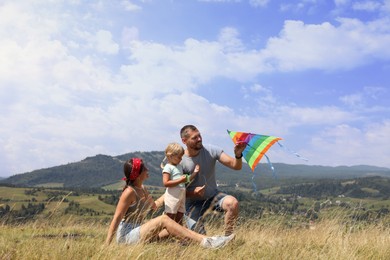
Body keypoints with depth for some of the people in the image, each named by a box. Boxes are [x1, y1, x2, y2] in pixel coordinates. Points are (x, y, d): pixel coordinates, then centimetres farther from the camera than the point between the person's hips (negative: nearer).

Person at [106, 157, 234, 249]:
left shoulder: (142, 189, 9)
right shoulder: (129, 192, -18)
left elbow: (154, 205, 23)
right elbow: (117, 218, -20)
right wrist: (107, 244, -24)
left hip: (138, 230, 8)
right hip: (126, 234, -8)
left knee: (170, 230, -8)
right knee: (164, 219, -22)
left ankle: (206, 239, -15)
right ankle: (205, 242, -26)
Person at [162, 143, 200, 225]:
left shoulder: (180, 167, 18)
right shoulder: (168, 167, -8)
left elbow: (186, 180, 21)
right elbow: (166, 183, -18)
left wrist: (195, 172, 10)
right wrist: (180, 180, -21)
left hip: (181, 195, 8)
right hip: (172, 196, -8)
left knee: (179, 219, 10)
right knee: (170, 218, -4)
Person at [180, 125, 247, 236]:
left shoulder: (211, 151, -11)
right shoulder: (179, 161, -16)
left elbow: (236, 166, -13)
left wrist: (238, 154, -35)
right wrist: (193, 192, -26)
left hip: (213, 195, 2)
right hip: (193, 202, -2)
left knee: (233, 203, -29)